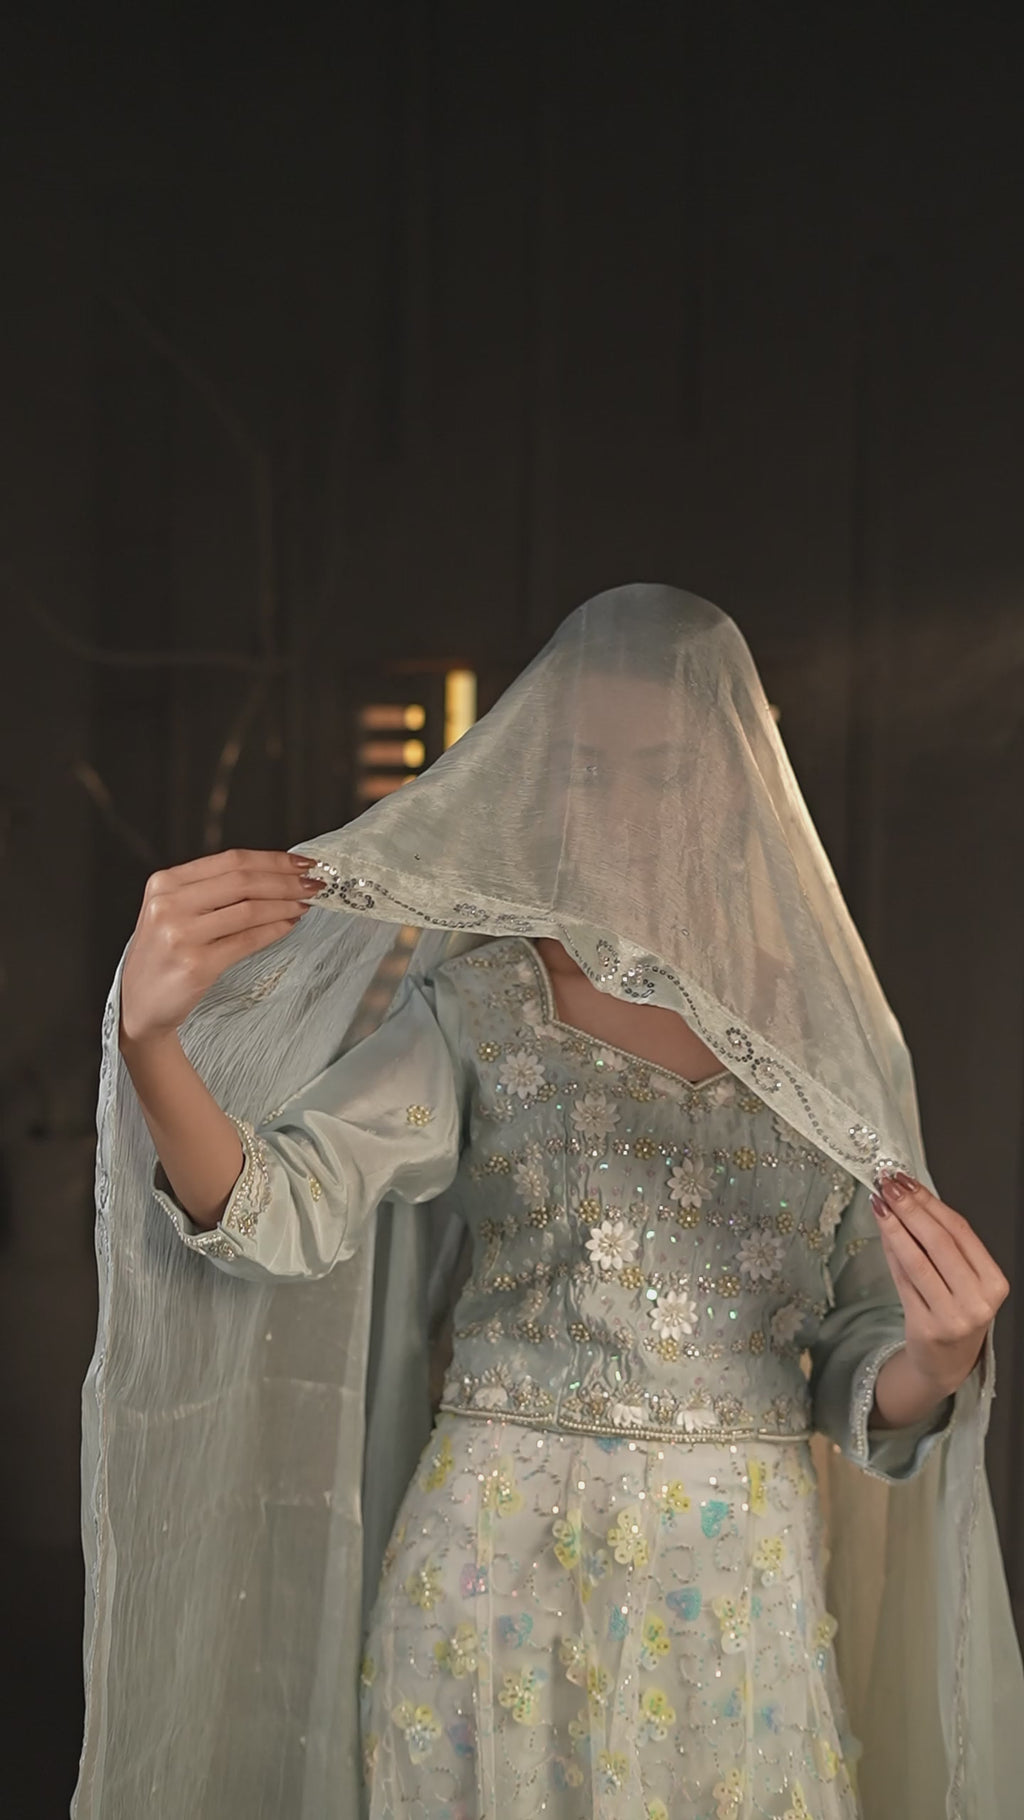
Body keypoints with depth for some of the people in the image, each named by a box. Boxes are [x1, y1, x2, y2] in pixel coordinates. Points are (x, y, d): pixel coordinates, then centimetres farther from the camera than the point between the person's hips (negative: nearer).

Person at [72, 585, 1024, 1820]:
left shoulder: (832, 1036, 2)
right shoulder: (480, 1006, -3)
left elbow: (861, 1388, 5)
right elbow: (279, 1210, -18)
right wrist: (150, 1036, -36)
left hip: (743, 1599, 2)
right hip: (500, 1577, -1)